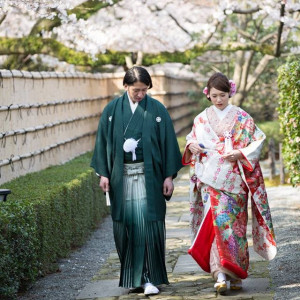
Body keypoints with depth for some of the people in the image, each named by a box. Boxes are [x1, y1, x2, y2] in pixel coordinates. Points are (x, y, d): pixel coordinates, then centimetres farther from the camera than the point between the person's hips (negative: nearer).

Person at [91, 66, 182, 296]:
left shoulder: (157, 109, 1)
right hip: (121, 176, 2)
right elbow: (103, 141, 8)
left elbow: (168, 143, 1)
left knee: (148, 223, -7)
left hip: (149, 176, -2)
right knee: (126, 224, 4)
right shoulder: (112, 110, 4)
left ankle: (150, 277, -3)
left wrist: (169, 176, -2)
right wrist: (103, 173, 2)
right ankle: (131, 277, 16)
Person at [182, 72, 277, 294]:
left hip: (233, 180, -1)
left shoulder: (241, 118, 3)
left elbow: (257, 143, 2)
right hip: (210, 180, 1)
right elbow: (192, 140, 20)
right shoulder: (202, 119, 10)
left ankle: (234, 275, 11)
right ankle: (222, 275, -13)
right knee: (216, 221, -10)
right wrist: (191, 146, -4)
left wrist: (240, 154, -14)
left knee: (233, 224, -1)